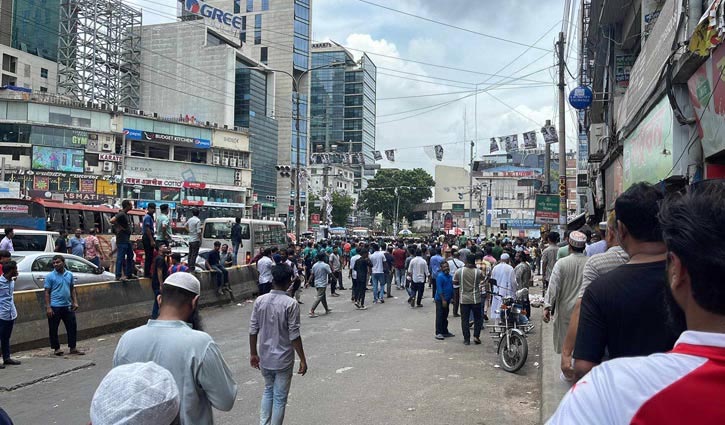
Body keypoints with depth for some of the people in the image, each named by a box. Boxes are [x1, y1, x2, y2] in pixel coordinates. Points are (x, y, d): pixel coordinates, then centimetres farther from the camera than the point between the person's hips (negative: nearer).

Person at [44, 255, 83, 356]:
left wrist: (75, 302, 7)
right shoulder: (50, 276, -6)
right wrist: (48, 307, -12)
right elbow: (47, 292, -7)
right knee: (53, 329, 4)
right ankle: (56, 348, 17)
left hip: (68, 306, 4)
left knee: (72, 327, 7)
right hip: (55, 307, -4)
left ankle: (73, 348, 16)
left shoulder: (69, 275, 7)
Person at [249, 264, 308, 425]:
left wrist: (253, 354, 12)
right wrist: (303, 360, -7)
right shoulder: (291, 304, -17)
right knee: (280, 398, 10)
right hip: (283, 359, -4)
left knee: (268, 391, 25)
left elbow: (253, 330, 0)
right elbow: (294, 335, -16)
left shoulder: (260, 301, -5)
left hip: (264, 357, 5)